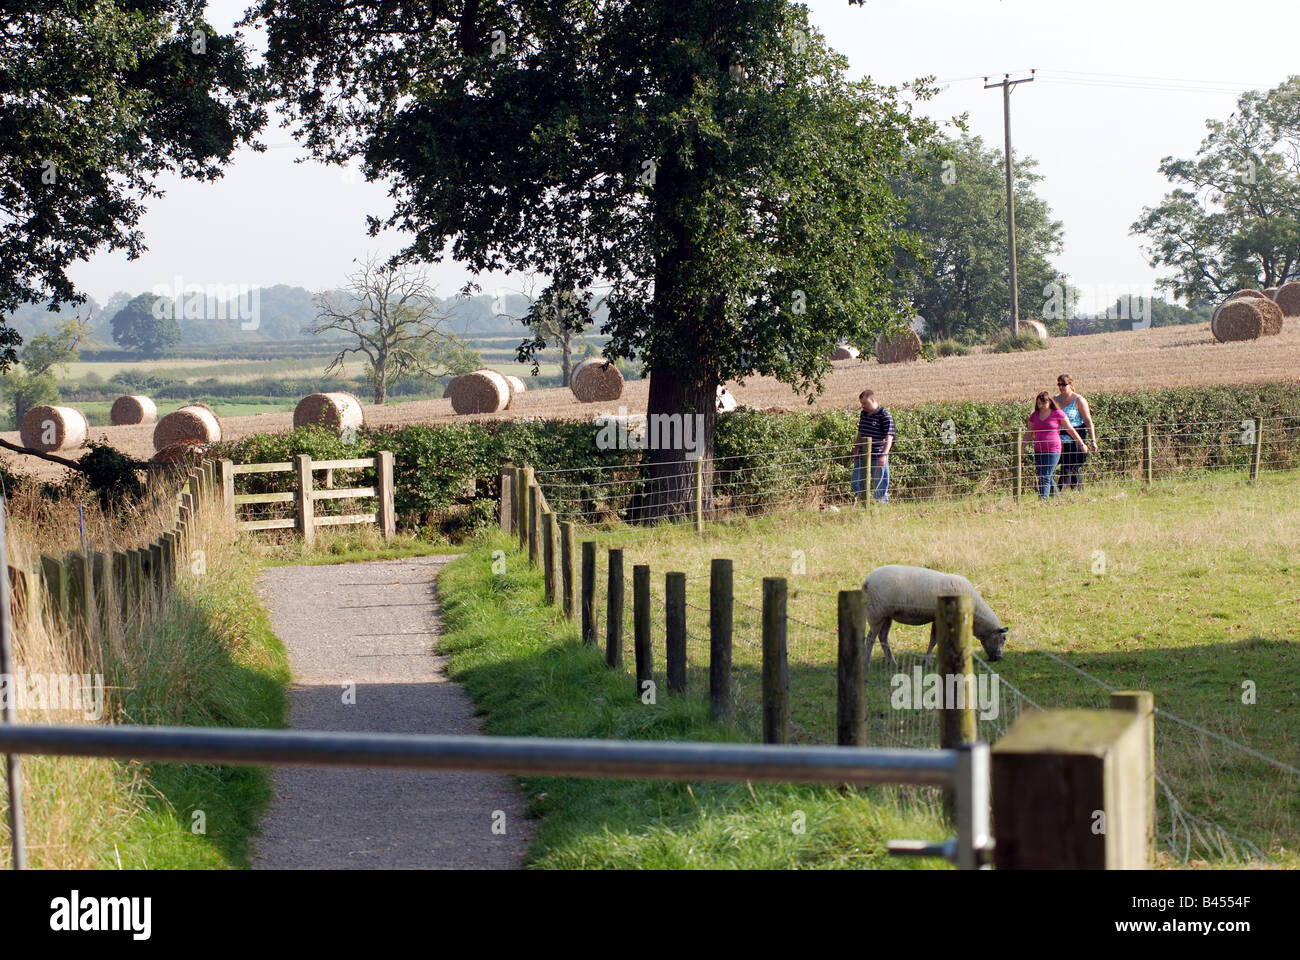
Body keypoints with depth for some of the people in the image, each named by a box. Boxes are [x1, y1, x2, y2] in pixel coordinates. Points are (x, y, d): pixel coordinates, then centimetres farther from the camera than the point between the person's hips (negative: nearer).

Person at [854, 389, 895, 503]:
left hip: (878, 458, -7)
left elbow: (889, 438, -14)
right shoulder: (863, 414, 12)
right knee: (857, 485, 7)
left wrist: (884, 455, -23)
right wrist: (855, 451, 23)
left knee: (879, 487, -1)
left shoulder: (884, 416, -10)